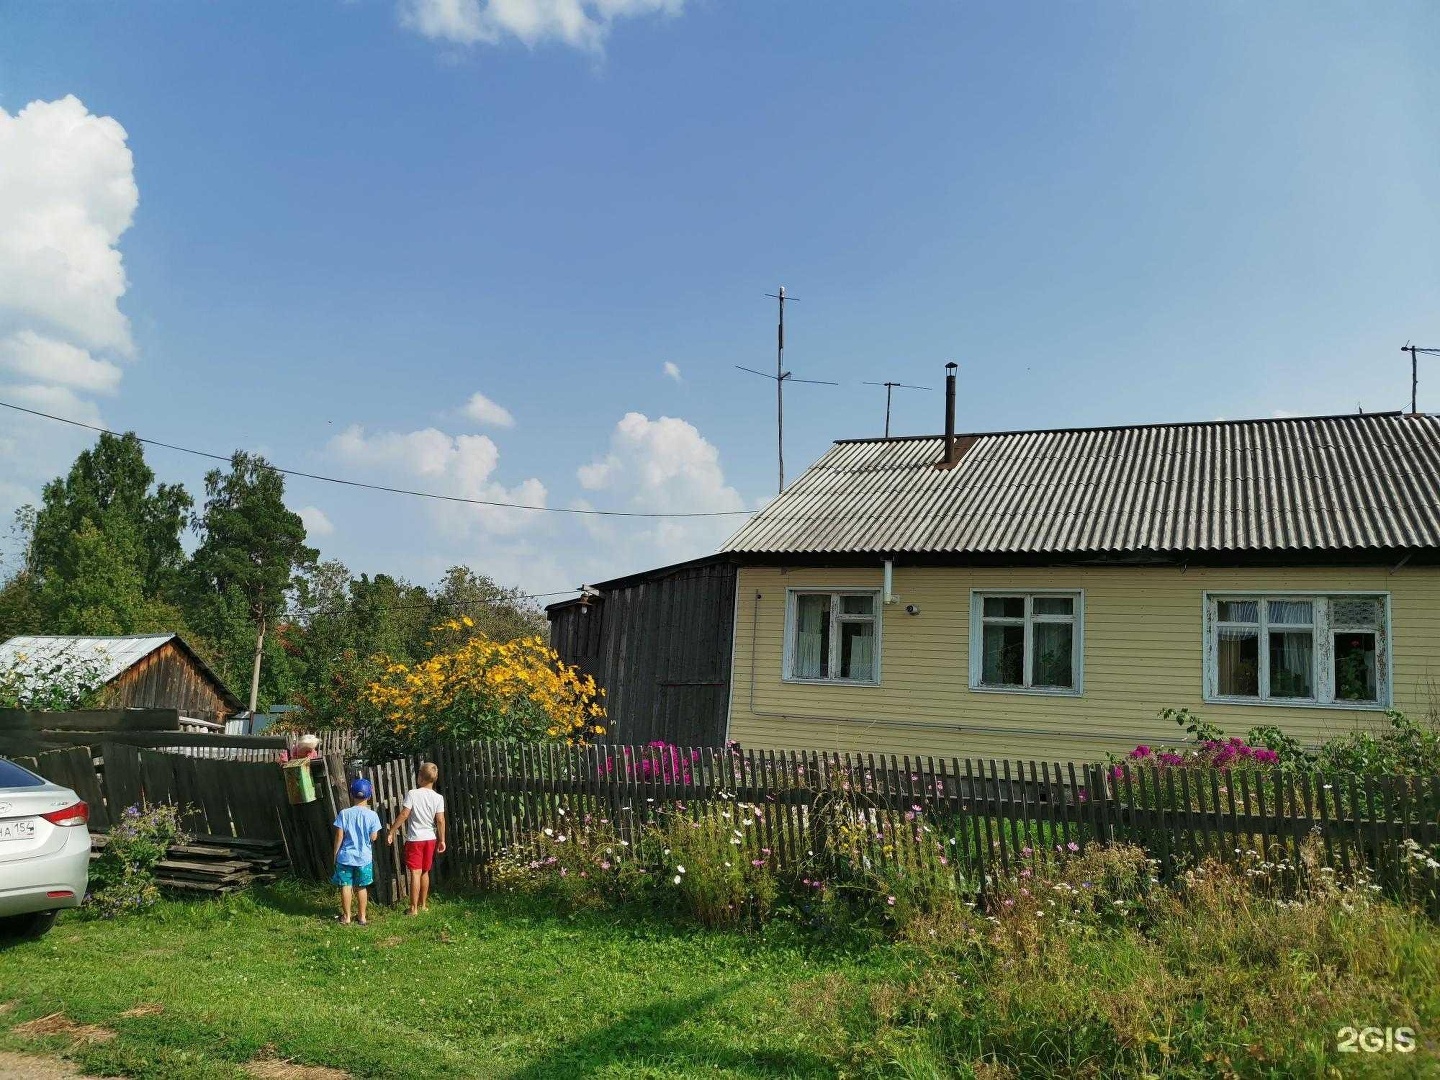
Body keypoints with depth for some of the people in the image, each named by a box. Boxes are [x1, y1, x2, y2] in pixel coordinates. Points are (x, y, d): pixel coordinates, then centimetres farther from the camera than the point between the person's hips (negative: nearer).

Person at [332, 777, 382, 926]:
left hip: (345, 856, -1)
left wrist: (335, 854, 4)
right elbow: (373, 837, -5)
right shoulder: (372, 815, -10)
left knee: (346, 886, 10)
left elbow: (339, 837, -7)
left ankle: (347, 917, 16)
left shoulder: (344, 814, -10)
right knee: (362, 887, 13)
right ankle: (362, 917, 19)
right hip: (364, 857, 1)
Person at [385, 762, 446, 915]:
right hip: (431, 839, 4)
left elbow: (404, 815, -14)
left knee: (415, 873, -2)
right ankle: (423, 904, 24)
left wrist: (391, 832, -6)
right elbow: (440, 820, -6)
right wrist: (442, 840, 2)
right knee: (425, 872, 16)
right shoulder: (438, 797, -4)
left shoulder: (412, 794, -12)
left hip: (414, 839, -4)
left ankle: (414, 908, -2)